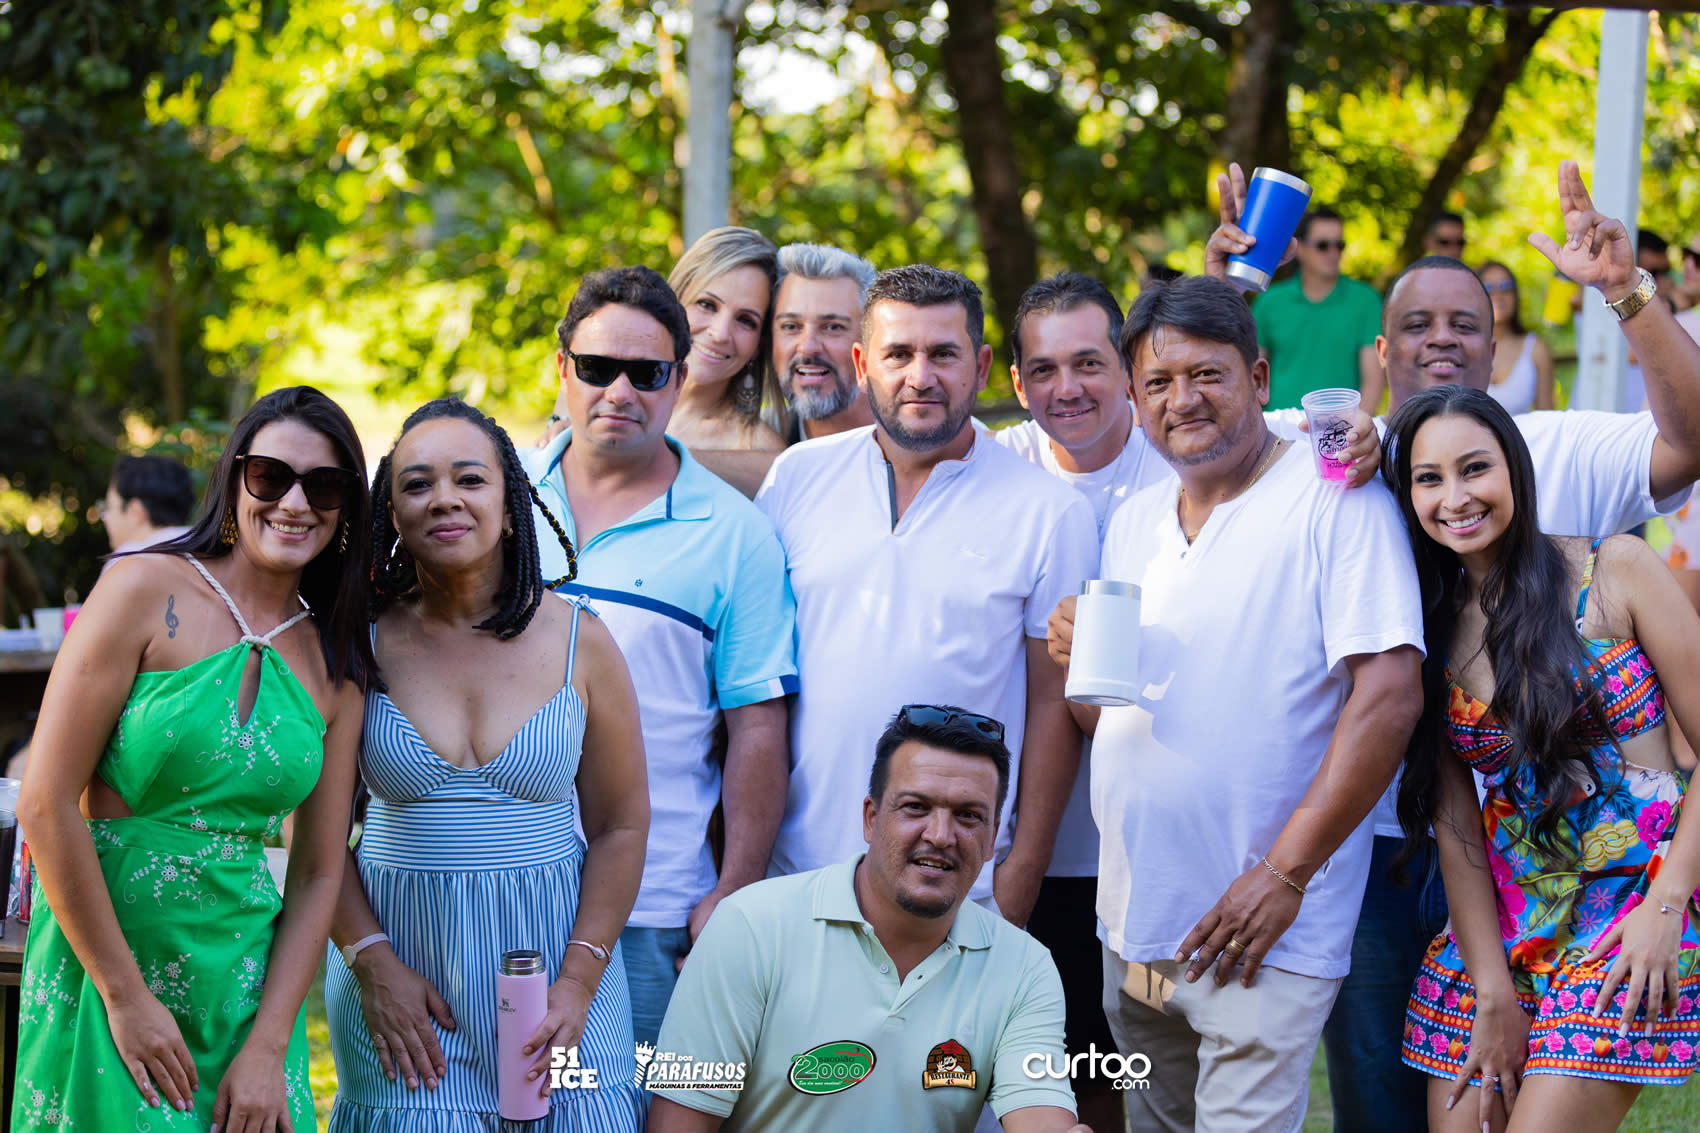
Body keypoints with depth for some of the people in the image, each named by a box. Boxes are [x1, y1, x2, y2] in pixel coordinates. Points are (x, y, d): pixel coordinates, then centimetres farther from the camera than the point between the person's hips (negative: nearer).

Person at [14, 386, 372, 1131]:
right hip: (102, 957, -4)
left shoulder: (335, 666, 6)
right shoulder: (148, 591, -8)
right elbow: (46, 805, -12)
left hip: (243, 979, 4)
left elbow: (318, 874, 6)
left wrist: (269, 1047, -5)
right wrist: (126, 994, -12)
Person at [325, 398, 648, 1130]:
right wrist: (373, 965, -9)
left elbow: (620, 827, 1)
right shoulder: (361, 643, -2)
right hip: (402, 971, 0)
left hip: (552, 955, 1)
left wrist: (578, 985, -6)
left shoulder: (577, 640, 0)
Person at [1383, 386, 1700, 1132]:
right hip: (1499, 922, 4)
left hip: (1633, 907, -4)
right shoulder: (1432, 626, 7)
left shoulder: (1614, 571, -4)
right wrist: (1494, 992, -4)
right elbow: (1455, 822, 3)